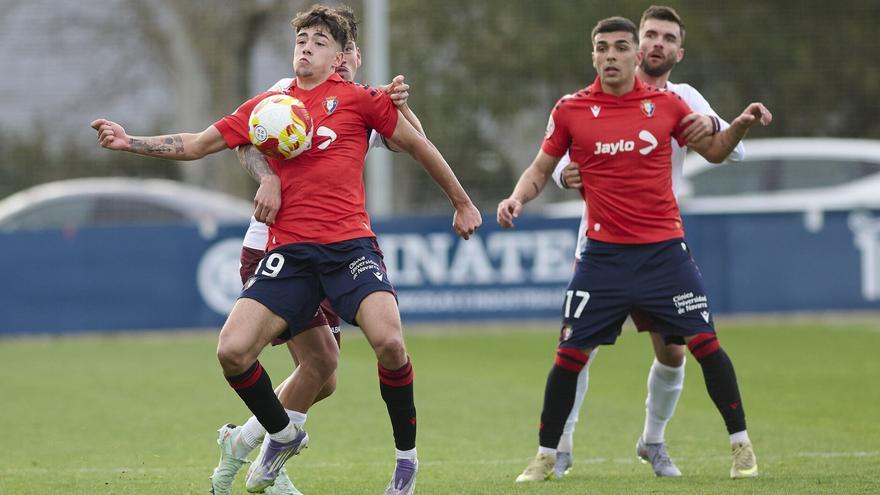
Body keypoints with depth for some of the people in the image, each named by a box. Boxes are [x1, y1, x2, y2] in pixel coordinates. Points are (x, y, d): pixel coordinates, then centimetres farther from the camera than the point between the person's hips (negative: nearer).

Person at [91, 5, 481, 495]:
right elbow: (196, 145, 20)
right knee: (232, 350, -11)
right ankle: (283, 434, 17)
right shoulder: (266, 106, 15)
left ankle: (407, 455, -3)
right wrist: (131, 142, 8)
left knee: (389, 341, -25)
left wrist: (461, 202, 20)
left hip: (349, 243, -3)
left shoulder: (357, 98, 6)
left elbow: (416, 143, 14)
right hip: (289, 250, 3)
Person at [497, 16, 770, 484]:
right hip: (603, 254, 0)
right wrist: (517, 197, -11)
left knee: (705, 343, -4)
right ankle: (544, 457, 11)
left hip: (664, 250, 0)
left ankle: (741, 444, 9)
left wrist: (741, 124, -5)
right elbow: (541, 169, 9)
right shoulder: (570, 110, -1)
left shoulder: (666, 103, 1)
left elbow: (713, 150, 14)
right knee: (570, 354, -3)